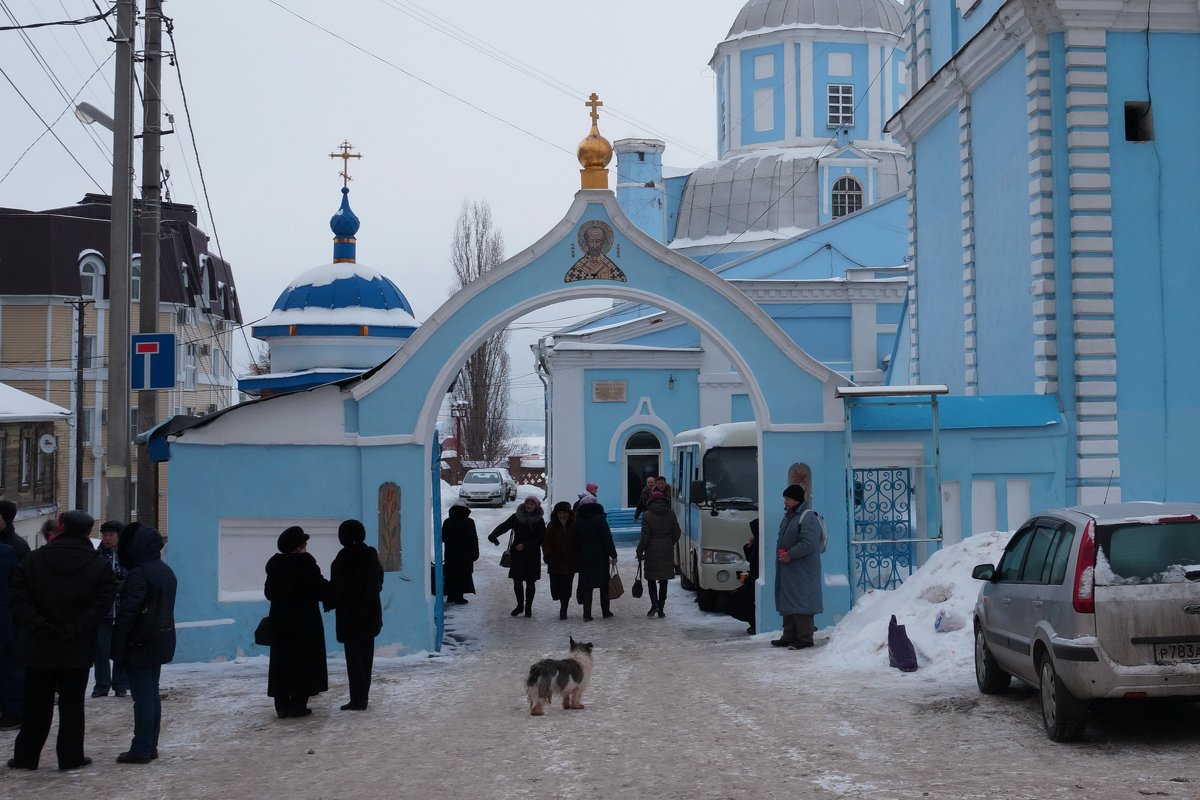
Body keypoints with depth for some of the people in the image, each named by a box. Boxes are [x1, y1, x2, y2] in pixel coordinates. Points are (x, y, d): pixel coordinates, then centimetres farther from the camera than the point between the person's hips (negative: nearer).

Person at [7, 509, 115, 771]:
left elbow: (17, 595, -9)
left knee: (36, 705, 10)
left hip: (38, 649, 1)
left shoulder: (34, 559, 0)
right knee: (72, 705, 7)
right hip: (78, 651, -1)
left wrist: (38, 626, -15)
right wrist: (72, 630, -17)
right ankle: (70, 757, 9)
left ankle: (25, 756, 16)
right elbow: (102, 604, -14)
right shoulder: (100, 565, -4)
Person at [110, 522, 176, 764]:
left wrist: (118, 648, -15)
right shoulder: (166, 571, 11)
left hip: (140, 644, -9)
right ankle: (150, 746, 17)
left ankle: (141, 749, -3)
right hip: (162, 641, 9)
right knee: (152, 693, 13)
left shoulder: (138, 574, -18)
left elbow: (128, 612, -20)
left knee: (142, 695, -6)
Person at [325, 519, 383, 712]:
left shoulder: (343, 558, -15)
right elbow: (379, 581, 11)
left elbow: (336, 586, -13)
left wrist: (329, 603, 4)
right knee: (366, 654, 12)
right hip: (371, 613, 6)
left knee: (354, 655, -2)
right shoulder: (371, 555, 2)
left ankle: (357, 699, -5)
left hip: (350, 614, -6)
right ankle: (362, 697, 17)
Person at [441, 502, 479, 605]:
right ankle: (458, 597, 2)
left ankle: (451, 596, 17)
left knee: (451, 574, 13)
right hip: (465, 554, -3)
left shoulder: (447, 522, -4)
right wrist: (475, 554, -1)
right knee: (462, 575, 4)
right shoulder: (469, 523, -10)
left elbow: (442, 538, 3)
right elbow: (474, 539, -9)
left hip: (450, 554, 3)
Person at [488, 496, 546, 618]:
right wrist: (493, 535, -22)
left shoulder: (539, 521, -2)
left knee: (530, 582, 4)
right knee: (517, 581, 2)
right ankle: (520, 605, 20)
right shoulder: (516, 517, 4)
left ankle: (528, 607, 17)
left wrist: (525, 545, -15)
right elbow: (504, 526, -3)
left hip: (532, 556, -2)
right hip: (517, 554, 2)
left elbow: (541, 538, -6)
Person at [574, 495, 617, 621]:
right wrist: (613, 555, -6)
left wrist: (579, 555, 13)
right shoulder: (600, 519, -9)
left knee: (586, 586, 5)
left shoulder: (579, 521, 3)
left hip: (585, 557, 3)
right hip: (601, 557, -3)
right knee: (604, 585, 10)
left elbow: (576, 541, 7)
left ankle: (587, 614, 0)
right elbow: (608, 538, -11)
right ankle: (605, 612, 15)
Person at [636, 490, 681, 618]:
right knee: (663, 580, 9)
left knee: (651, 579, 9)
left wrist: (639, 552, -1)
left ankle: (654, 604, -7)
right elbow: (677, 533, 4)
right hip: (667, 552, 3)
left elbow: (645, 537, -11)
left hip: (652, 551, -3)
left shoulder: (647, 515, -9)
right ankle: (661, 609, 9)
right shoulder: (670, 514, 2)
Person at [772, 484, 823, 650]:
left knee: (801, 602, -7)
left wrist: (790, 555, -21)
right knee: (787, 602, 12)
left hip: (802, 571, -10)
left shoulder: (808, 519, -15)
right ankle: (789, 636, 20)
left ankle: (805, 638, -2)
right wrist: (780, 552, 11)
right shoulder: (787, 517, 16)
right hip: (786, 569, 10)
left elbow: (809, 543, -24)